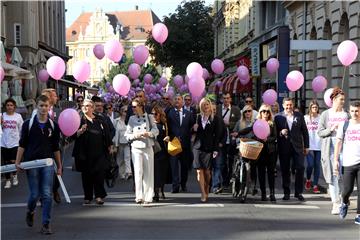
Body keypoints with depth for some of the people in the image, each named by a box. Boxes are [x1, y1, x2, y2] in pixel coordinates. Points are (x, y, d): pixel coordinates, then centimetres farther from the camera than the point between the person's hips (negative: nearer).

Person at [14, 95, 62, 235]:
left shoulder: (53, 126, 6)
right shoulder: (28, 124, 1)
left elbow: (56, 148, 12)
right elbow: (22, 145, 3)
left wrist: (59, 166, 12)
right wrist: (18, 162, -5)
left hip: (48, 163, 1)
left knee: (47, 195, -4)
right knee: (35, 194, 3)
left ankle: (46, 224, 3)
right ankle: (30, 211, 35)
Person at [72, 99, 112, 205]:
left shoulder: (100, 120, 11)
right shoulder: (79, 119, 4)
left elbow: (106, 133, 16)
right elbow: (74, 134, -4)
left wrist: (108, 146, 13)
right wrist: (80, 131, -23)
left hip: (99, 152, 1)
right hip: (85, 152, -1)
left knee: (100, 173, -4)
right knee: (86, 175, 2)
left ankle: (99, 195, 3)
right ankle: (88, 197, 11)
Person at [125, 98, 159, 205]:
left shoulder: (149, 117, 7)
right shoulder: (132, 119, 9)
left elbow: (156, 130, 5)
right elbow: (127, 134, 7)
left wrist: (148, 134, -14)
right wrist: (135, 135, -12)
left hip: (148, 148, 0)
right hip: (136, 148, 0)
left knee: (148, 172, 2)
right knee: (138, 171, -11)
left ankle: (148, 197, 8)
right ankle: (139, 196, -15)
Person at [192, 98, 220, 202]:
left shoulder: (215, 118, 1)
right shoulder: (198, 117, 9)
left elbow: (217, 135, -1)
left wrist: (216, 149, -7)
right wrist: (194, 129, -6)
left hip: (209, 148, -2)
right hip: (198, 147, 2)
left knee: (207, 171, 0)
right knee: (199, 171, -5)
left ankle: (207, 191, 20)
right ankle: (203, 194, -3)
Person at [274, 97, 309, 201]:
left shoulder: (299, 115, 8)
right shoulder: (278, 117, 4)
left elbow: (304, 131, 9)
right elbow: (275, 132, 5)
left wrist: (306, 146, 6)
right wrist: (280, 133, -17)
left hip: (297, 146, 1)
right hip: (284, 147, 0)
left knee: (300, 168, -3)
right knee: (285, 170, 4)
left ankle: (299, 192, 5)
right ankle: (286, 193, 13)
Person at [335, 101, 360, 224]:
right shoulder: (344, 125, 4)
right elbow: (338, 143, 8)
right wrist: (336, 160, 3)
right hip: (348, 163, 0)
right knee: (348, 188, 1)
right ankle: (344, 203, 33)